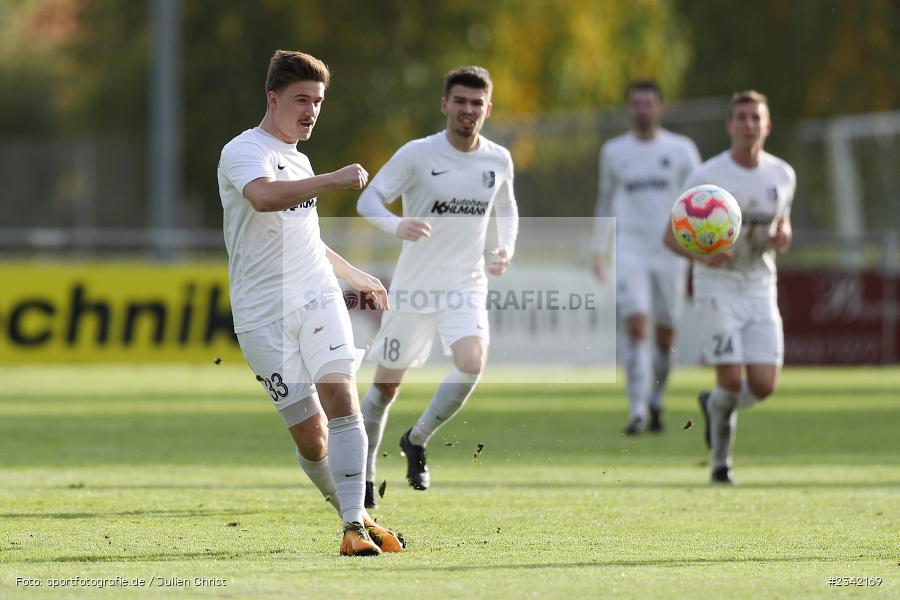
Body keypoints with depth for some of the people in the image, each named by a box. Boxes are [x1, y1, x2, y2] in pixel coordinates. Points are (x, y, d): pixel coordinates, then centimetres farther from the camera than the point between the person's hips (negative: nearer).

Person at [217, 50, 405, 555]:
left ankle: (356, 524, -18)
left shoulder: (299, 161, 20)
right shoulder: (244, 152, -6)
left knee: (341, 399, -17)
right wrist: (334, 181, -32)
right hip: (264, 315, -6)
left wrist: (360, 278, 45)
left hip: (319, 300, 6)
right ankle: (349, 509, 12)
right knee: (310, 435, -8)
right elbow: (264, 197, -31)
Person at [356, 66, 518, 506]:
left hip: (467, 286, 2)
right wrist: (397, 225, -34)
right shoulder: (418, 154, -11)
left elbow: (506, 209, 20)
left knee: (472, 363, -24)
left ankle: (417, 439, 0)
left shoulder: (498, 160, 2)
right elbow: (368, 199, -13)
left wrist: (507, 248, 0)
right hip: (414, 287, -2)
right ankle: (364, 472, 27)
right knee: (387, 384, 6)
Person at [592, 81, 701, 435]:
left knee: (665, 335, 6)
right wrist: (599, 249, 15)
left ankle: (656, 402, 30)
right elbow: (606, 201, 18)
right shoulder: (614, 152, 6)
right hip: (630, 250, 0)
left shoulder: (681, 150, 1)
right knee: (636, 326, -15)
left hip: (671, 250, 0)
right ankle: (637, 412, -18)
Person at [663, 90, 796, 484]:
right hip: (718, 289, -4)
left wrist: (782, 237, -6)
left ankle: (714, 404, 28)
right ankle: (721, 460, 12)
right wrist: (702, 256, -27)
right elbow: (671, 236, -6)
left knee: (763, 386, -6)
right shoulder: (706, 177, -10)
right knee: (732, 381, -13)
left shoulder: (782, 175, 3)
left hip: (761, 290, 4)